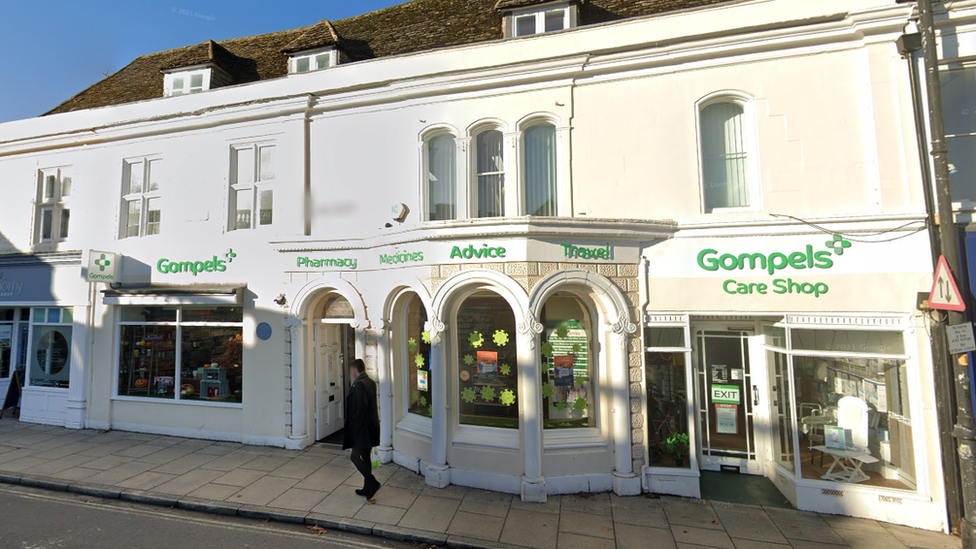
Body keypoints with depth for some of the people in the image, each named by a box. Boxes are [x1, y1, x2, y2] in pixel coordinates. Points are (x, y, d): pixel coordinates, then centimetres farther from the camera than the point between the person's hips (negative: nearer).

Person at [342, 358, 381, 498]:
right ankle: (368, 488, 25)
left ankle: (372, 482, -3)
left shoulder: (359, 384, -17)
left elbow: (362, 405, -25)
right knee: (365, 457, 16)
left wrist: (355, 423, -16)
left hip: (363, 428, -9)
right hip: (371, 426, 9)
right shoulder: (371, 382, 9)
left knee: (355, 457, -1)